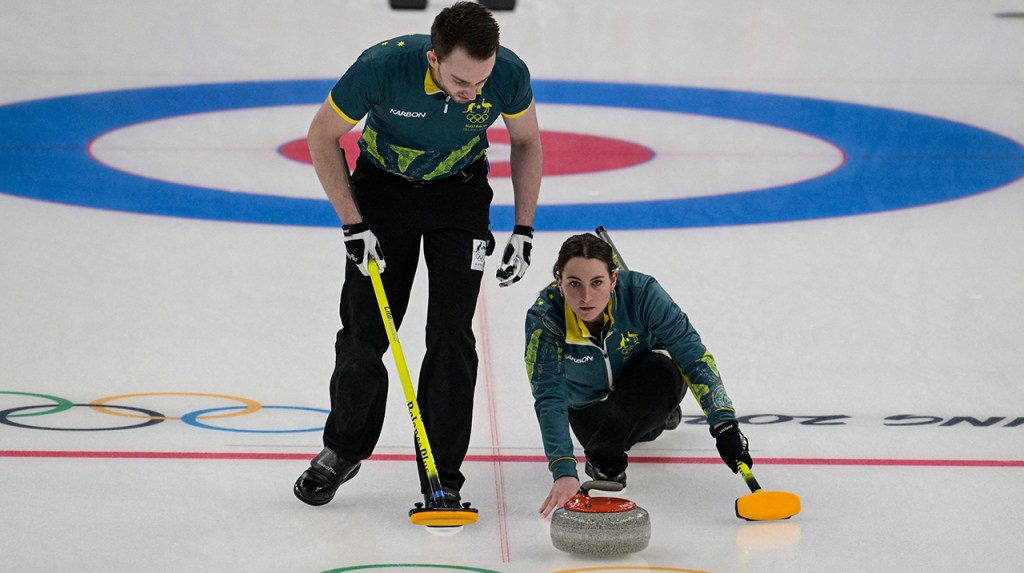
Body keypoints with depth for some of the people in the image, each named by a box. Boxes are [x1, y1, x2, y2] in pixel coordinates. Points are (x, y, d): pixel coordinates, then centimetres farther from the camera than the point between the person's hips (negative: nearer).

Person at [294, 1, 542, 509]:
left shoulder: (509, 74, -28)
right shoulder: (382, 67, -34)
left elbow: (526, 142, -5)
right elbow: (322, 137, -16)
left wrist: (523, 231, -7)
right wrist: (354, 226, -17)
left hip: (460, 193, 1)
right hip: (383, 187, -1)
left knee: (451, 335, -8)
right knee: (364, 332, 1)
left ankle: (442, 480, 2)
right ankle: (344, 449, 25)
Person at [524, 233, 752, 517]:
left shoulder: (641, 292, -33)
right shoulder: (543, 319, -31)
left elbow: (694, 355, -31)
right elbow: (549, 399, -34)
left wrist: (724, 425, -41)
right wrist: (564, 472, -46)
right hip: (590, 404, 1)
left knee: (658, 374, -34)